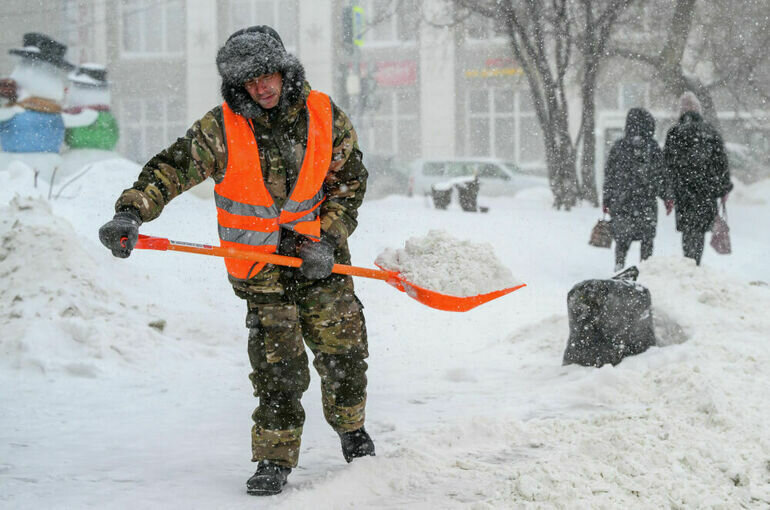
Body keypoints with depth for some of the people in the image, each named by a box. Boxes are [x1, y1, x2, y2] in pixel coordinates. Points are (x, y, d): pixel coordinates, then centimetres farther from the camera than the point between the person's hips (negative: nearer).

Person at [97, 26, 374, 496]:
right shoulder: (221, 130, -14)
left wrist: (327, 239, -9)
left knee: (343, 350, 10)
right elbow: (170, 170, -14)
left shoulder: (325, 117, -7)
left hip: (321, 261, 2)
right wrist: (131, 213, -30)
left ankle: (352, 430, 35)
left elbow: (350, 180, 1)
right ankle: (275, 460, 6)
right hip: (261, 268, -2)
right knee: (278, 367, -7)